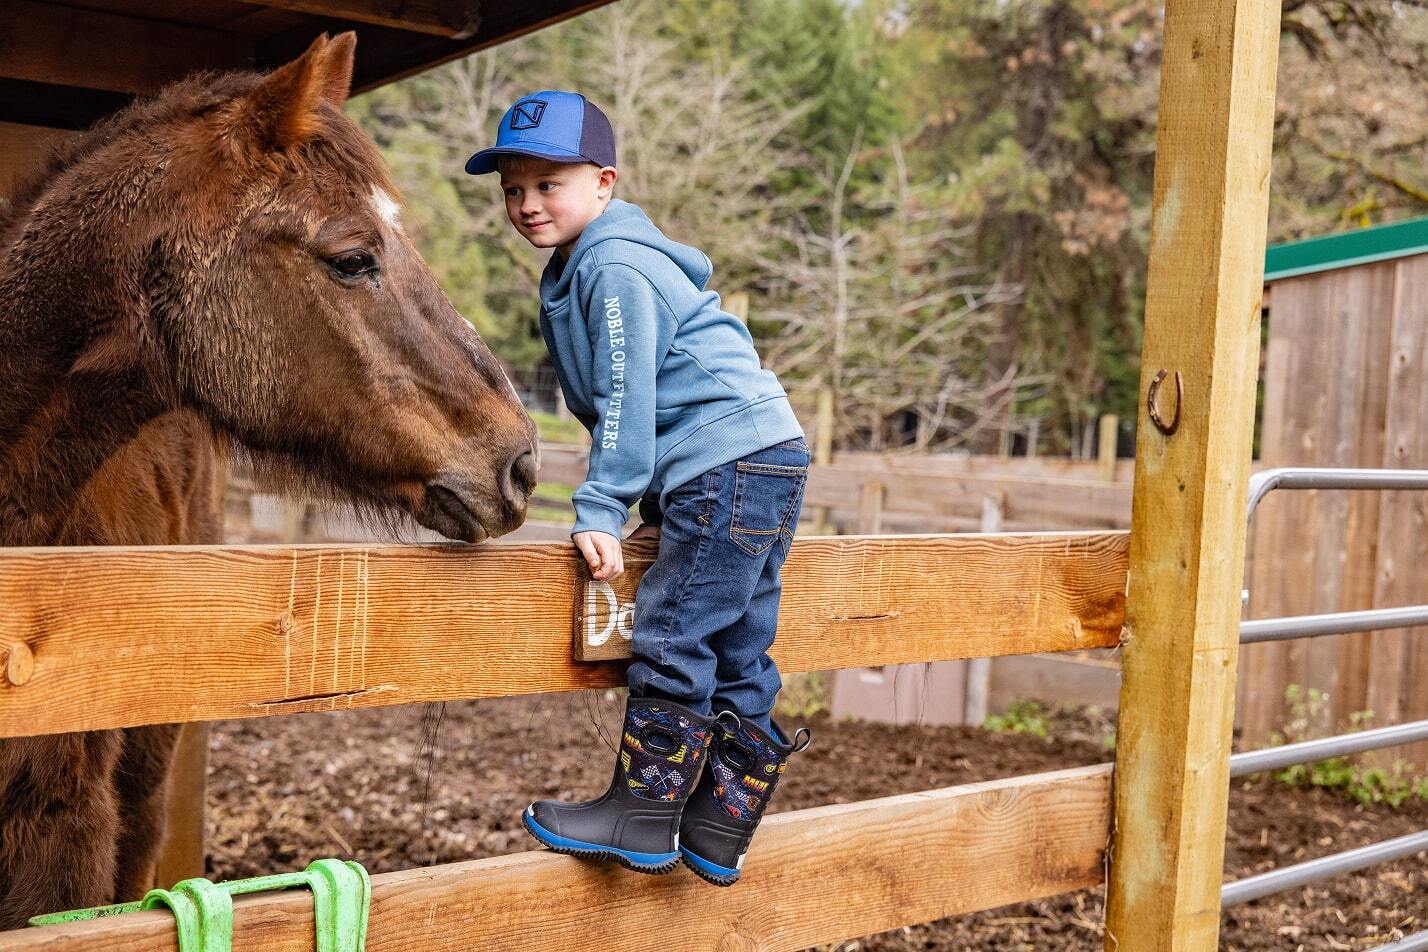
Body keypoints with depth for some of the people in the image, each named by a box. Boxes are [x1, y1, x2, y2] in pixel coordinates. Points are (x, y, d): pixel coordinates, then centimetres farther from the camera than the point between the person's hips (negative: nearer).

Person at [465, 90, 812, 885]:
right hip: (757, 468, 11)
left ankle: (641, 819, 1)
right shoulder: (584, 269, 22)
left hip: (732, 463, -11)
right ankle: (718, 836, 16)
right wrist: (661, 507, 26)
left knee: (672, 642, -7)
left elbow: (627, 400, -15)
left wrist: (601, 510, -13)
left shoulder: (615, 268, -10)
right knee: (736, 660, 10)